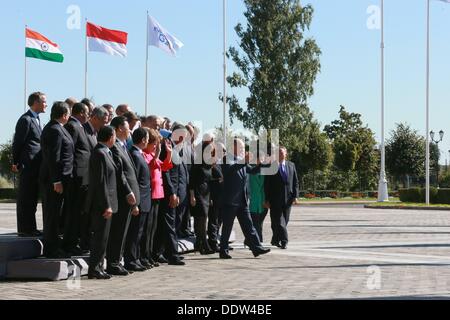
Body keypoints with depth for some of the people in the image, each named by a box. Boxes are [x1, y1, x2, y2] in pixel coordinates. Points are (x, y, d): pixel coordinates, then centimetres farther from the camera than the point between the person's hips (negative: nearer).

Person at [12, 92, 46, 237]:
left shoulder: (36, 120, 17)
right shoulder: (25, 120, -11)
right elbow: (17, 142, -11)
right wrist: (16, 163, -8)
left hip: (35, 166, 9)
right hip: (28, 165, -9)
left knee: (32, 198, 12)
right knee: (25, 198, -5)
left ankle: (30, 228, 18)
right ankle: (24, 229, -1)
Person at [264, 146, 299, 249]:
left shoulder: (291, 165, 10)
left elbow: (295, 182, 11)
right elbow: (267, 184, -2)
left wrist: (295, 195, 0)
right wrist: (267, 200, -7)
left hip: (288, 198, 4)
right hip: (275, 199, -4)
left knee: (284, 221, 8)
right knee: (279, 221, -10)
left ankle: (275, 240, 22)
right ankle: (284, 241, -10)